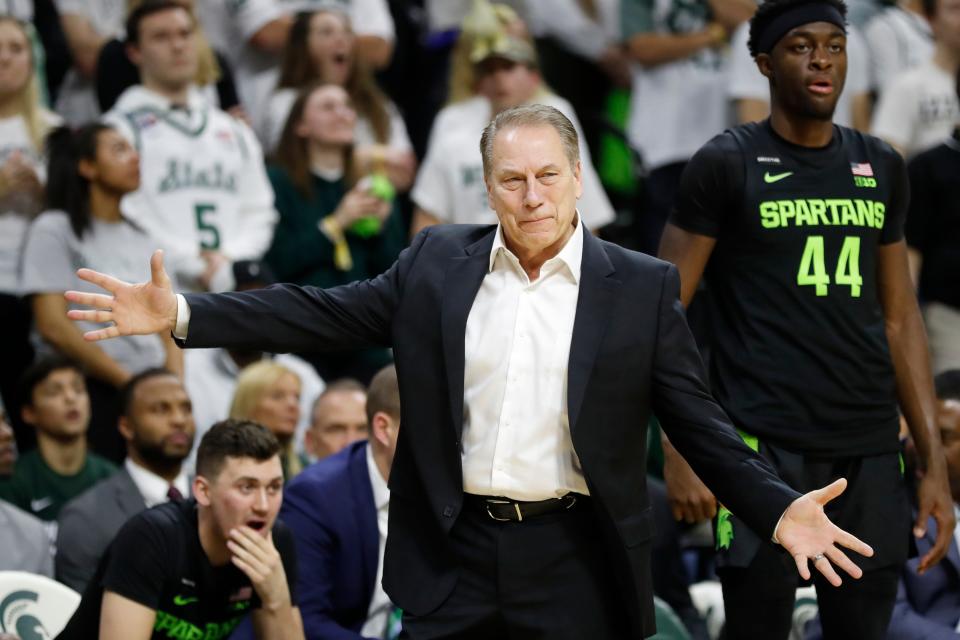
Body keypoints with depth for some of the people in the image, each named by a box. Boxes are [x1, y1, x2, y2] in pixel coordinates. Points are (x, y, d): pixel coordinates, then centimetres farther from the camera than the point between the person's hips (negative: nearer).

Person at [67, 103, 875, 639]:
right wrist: (184, 314, -4)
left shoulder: (642, 287, 0)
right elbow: (324, 315, 5)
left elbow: (699, 422, 0)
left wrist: (778, 509, -14)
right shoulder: (438, 263, 5)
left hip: (579, 565, -2)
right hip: (454, 556, 2)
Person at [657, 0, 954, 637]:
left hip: (870, 450, 4)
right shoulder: (726, 166, -2)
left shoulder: (880, 168, 12)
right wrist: (680, 452, -12)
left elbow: (899, 318, 16)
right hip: (766, 448, -4)